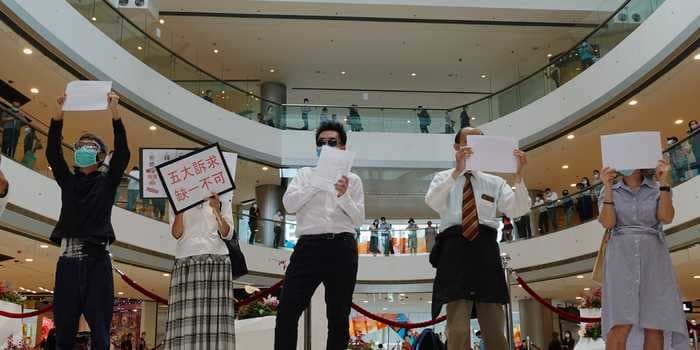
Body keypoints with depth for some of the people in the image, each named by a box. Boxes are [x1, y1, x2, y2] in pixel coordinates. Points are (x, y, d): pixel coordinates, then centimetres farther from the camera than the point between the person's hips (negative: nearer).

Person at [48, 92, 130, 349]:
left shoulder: (107, 181, 10)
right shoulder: (68, 181, 16)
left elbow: (122, 154, -4)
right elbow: (53, 153, 3)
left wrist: (115, 115, -13)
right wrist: (59, 115, -9)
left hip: (96, 259, -2)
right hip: (68, 258, 2)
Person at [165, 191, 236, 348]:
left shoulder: (222, 201, 17)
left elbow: (227, 234, 4)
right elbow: (176, 233, 4)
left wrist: (216, 209, -9)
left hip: (216, 260, 0)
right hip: (186, 261, 0)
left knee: (215, 314, -11)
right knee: (186, 316, -11)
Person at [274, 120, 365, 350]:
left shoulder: (352, 179, 15)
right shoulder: (306, 174, 16)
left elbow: (359, 219, 6)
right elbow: (289, 204, -1)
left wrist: (344, 196, -11)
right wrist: (317, 184, -10)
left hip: (342, 248, 1)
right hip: (309, 245, 0)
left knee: (339, 317, 6)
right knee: (287, 311, -9)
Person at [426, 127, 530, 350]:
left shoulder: (495, 182, 20)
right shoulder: (443, 178, 15)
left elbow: (517, 210, 4)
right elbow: (432, 202, -8)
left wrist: (519, 176, -11)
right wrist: (457, 170, -18)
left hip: (486, 249, 3)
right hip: (455, 249, -2)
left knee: (495, 329, 2)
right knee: (458, 329, -8)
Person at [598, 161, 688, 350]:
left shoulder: (659, 188, 10)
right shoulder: (609, 192, 10)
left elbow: (666, 217, -7)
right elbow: (607, 223, -7)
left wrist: (664, 182, -13)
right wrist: (608, 188, -12)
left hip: (653, 258, 2)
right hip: (622, 258, -1)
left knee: (655, 325, -7)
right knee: (621, 324, -18)